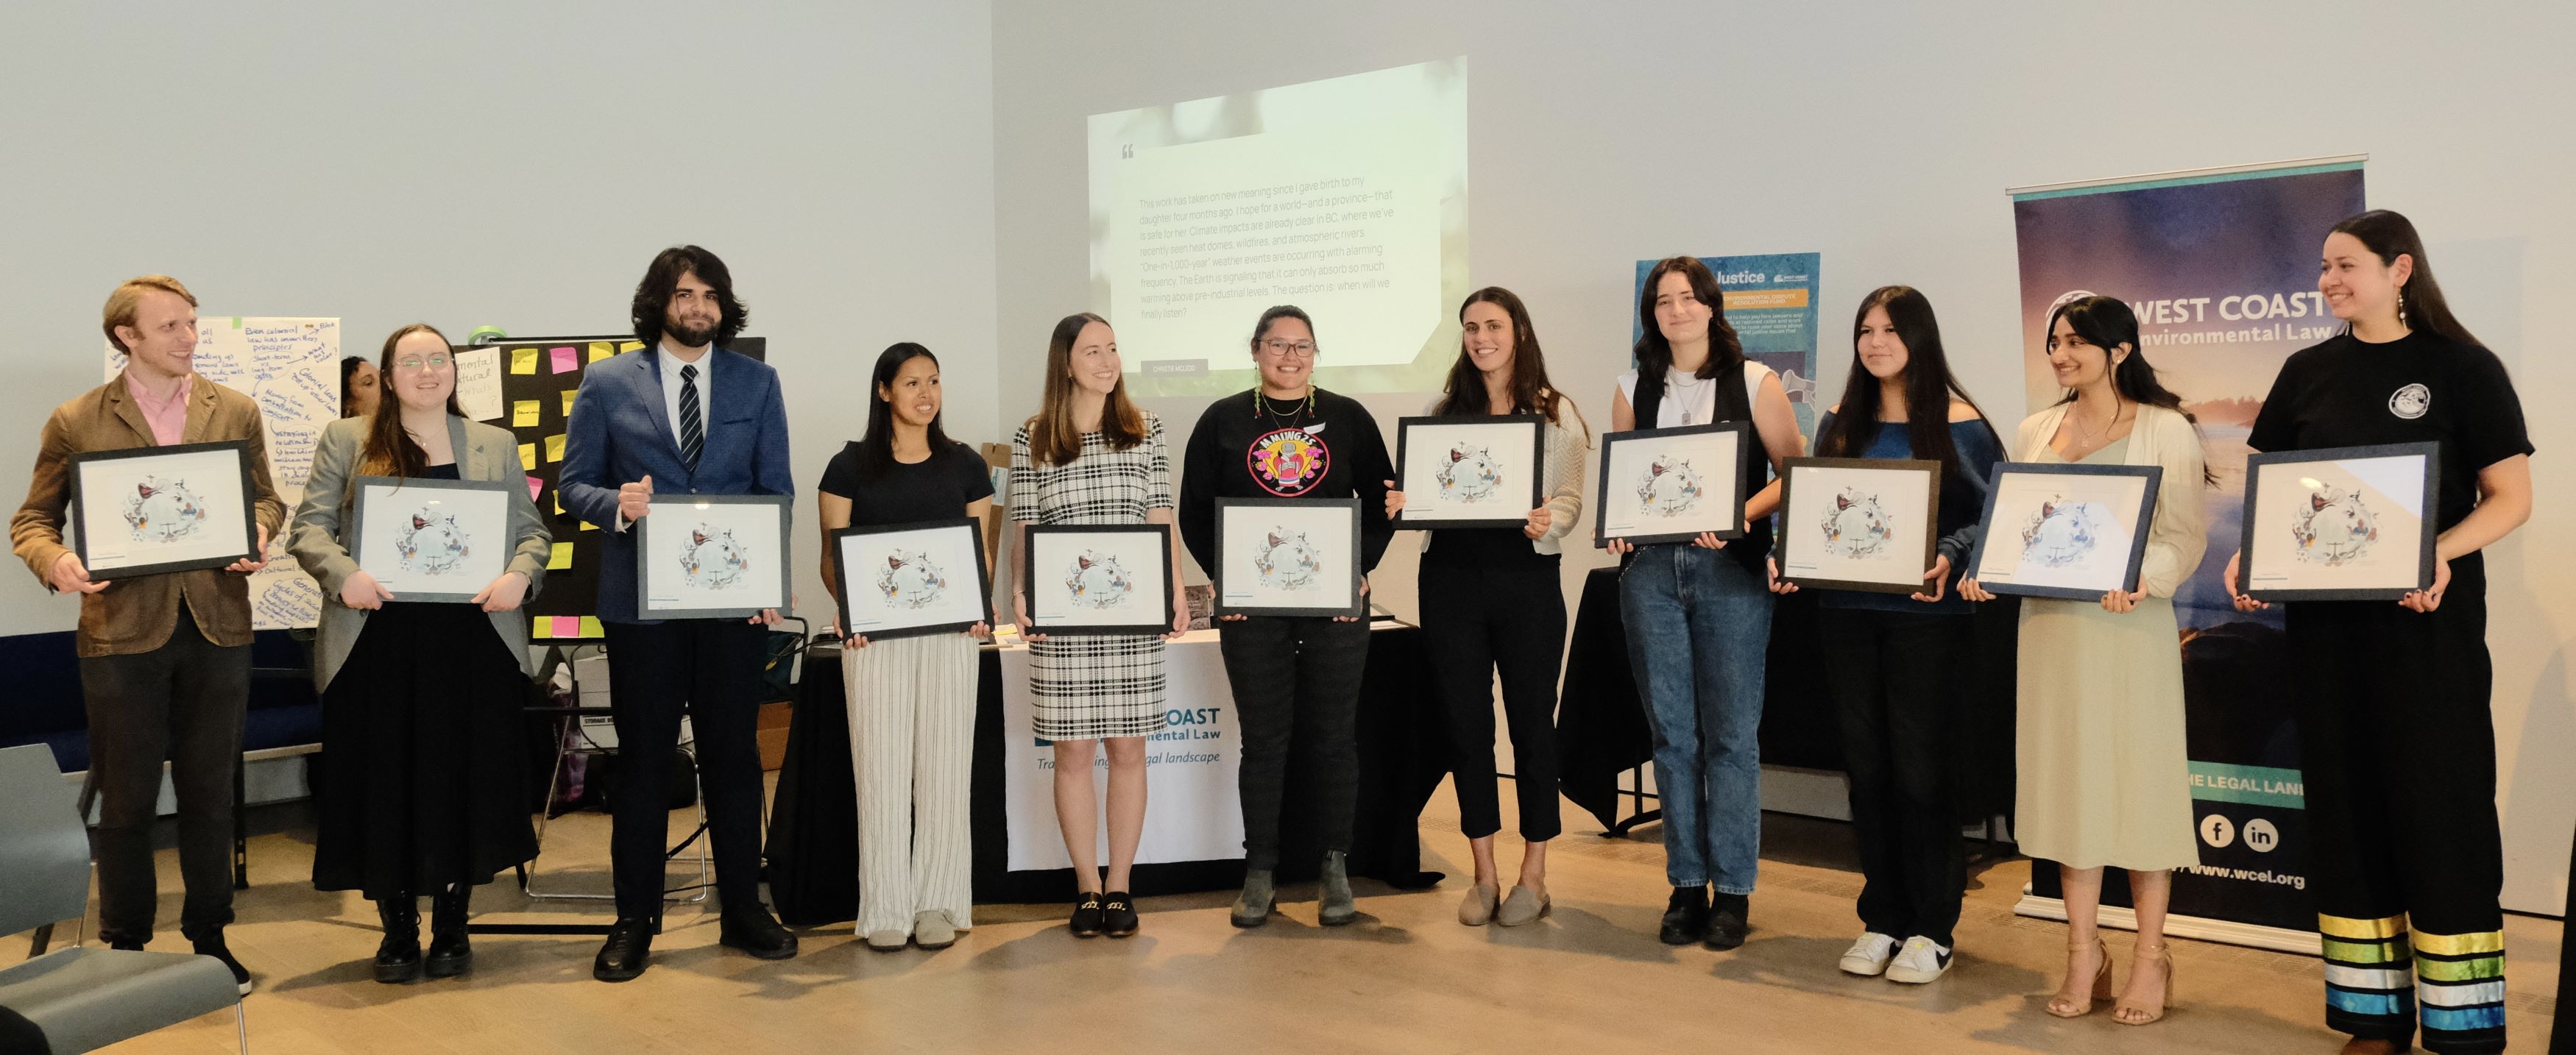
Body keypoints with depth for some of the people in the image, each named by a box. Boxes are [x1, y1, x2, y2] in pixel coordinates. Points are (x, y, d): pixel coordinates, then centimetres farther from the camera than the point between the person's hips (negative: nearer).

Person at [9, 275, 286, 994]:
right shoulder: (76, 422, 1)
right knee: (126, 799, 6)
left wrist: (257, 534, -9)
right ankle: (126, 947, 21)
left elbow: (265, 498, 13)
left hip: (217, 627, 2)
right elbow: (32, 519, 5)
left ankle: (210, 938, 24)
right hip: (123, 630, -2)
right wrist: (54, 560, -16)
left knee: (209, 793, 11)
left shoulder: (235, 412, 7)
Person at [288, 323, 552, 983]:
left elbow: (533, 532, 12)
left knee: (464, 782, 4)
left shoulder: (495, 445, 14)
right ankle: (397, 933, 17)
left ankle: (452, 928, 18)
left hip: (473, 643, 1)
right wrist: (344, 575, -16)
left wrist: (519, 575, -8)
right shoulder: (346, 441, 8)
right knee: (385, 785, 3)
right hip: (378, 644, -1)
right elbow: (309, 530, 3)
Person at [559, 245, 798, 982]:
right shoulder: (608, 383, 4)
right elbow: (574, 484, 4)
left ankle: (743, 910, 19)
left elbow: (776, 489, 7)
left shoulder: (757, 382, 8)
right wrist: (617, 504, -18)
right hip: (641, 600, -1)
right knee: (642, 759, 6)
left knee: (733, 755, 8)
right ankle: (635, 921, 16)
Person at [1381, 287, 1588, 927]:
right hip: (1451, 578, 3)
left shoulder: (1557, 414, 3)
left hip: (1528, 579, -2)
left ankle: (1534, 875, 17)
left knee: (1532, 721, 4)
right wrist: (1399, 505, -12)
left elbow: (1571, 500, -2)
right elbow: (1417, 491, 10)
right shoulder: (1441, 411, 10)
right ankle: (1484, 875, 18)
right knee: (1466, 723, 6)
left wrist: (1549, 521, -23)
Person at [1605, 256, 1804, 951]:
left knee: (1730, 734, -2)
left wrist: (1741, 515, -16)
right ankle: (1686, 886, 16)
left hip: (1731, 569, -3)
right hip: (1651, 568, 3)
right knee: (1671, 734, 6)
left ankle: (1733, 892, 8)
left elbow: (1795, 470, 0)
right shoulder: (1635, 388, 12)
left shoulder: (1754, 382, 3)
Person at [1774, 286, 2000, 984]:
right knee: (1867, 767, 9)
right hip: (1847, 612, 4)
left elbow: (1989, 516, -5)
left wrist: (1947, 559, -23)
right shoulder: (1841, 422, 11)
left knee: (1921, 769, 0)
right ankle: (1882, 919, 20)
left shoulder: (1959, 424, -2)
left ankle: (1932, 929, 12)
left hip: (1925, 616, -4)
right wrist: (1787, 556, -5)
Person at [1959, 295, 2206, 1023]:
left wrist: (2144, 578, -24)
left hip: (2129, 626, -4)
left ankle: (2150, 958, 11)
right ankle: (2084, 954, 15)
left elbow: (2186, 534, -6)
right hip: (2050, 622, 5)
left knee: (2138, 780, 0)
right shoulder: (2034, 431, 13)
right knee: (2066, 779, 6)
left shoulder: (2166, 430, -2)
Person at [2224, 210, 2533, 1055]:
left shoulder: (2462, 368, -3)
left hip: (2429, 619, -4)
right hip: (2326, 621, 4)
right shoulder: (2308, 373, 9)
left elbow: (2511, 497, -5)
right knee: (2348, 805, 8)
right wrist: (2248, 556, -7)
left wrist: (2441, 551, -23)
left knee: (2440, 805, 0)